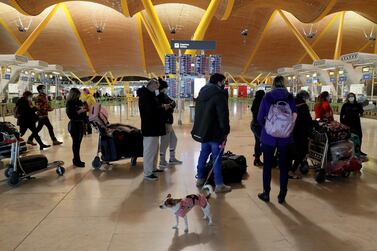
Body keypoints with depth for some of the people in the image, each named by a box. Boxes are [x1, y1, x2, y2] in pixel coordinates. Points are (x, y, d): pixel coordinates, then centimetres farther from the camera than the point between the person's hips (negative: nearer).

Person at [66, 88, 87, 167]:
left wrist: (85, 109, -4)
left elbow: (83, 112, 16)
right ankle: (76, 160, 7)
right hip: (74, 125, -7)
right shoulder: (70, 103, -9)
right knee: (76, 142, -1)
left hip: (81, 124, 7)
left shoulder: (79, 102, 9)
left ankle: (76, 159, 22)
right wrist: (79, 111, -23)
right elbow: (70, 115, -17)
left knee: (78, 142, 12)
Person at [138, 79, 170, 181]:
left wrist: (162, 106, 2)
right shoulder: (145, 95, -16)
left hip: (154, 126, 11)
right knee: (149, 150, -6)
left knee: (154, 149, 18)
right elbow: (151, 110, -25)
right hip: (150, 127, -11)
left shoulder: (150, 94, 16)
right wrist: (163, 108, -13)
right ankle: (147, 173, 1)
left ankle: (153, 168, 29)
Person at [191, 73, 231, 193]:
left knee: (203, 153, 18)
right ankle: (219, 185, 5)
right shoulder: (219, 95, -14)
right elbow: (223, 116, -17)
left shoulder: (202, 93, 13)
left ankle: (200, 179, 27)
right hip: (214, 132, -8)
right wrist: (225, 133, -11)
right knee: (217, 158, -2)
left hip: (202, 131, 8)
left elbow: (198, 113, 18)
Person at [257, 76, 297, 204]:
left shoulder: (267, 97, -3)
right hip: (285, 137, 1)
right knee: (284, 165, 11)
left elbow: (260, 118, -5)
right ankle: (282, 195, 18)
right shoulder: (290, 97, -1)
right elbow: (294, 115, -9)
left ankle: (266, 193, 19)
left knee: (267, 165, 11)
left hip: (268, 136, 0)